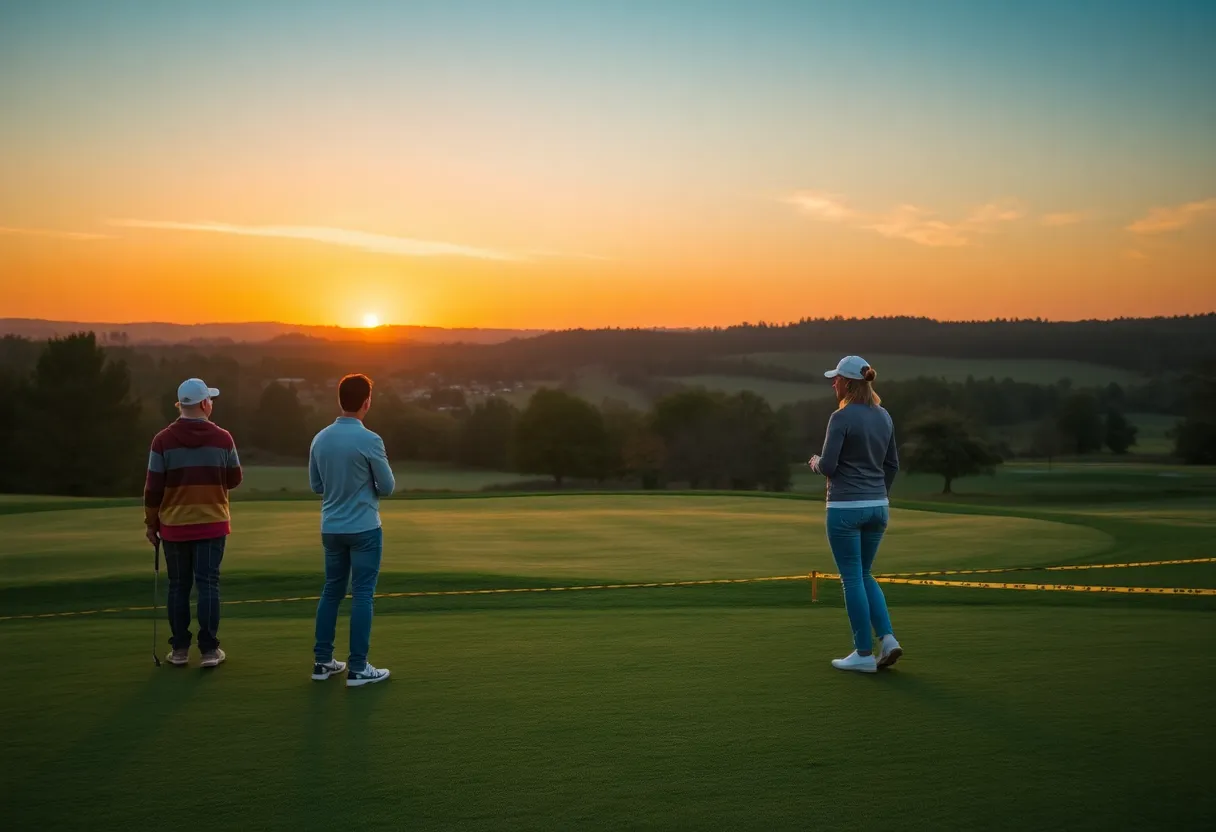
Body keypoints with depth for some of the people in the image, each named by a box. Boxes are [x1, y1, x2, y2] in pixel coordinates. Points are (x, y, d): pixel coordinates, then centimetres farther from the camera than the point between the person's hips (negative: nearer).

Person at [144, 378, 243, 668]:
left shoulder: (163, 440, -5)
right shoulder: (222, 438, -4)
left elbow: (153, 488, -4)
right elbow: (234, 480, 6)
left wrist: (151, 523, 6)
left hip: (174, 525, 1)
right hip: (212, 523, -1)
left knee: (178, 586, 10)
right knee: (208, 584, 2)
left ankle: (180, 649, 14)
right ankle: (210, 649, 2)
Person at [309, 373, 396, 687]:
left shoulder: (321, 438, 2)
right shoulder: (370, 440, -15)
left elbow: (316, 485, 12)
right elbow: (388, 487, -6)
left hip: (331, 528, 6)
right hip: (364, 528, -6)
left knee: (332, 591, 14)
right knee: (362, 595, -1)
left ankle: (322, 661, 17)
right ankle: (357, 668, 1)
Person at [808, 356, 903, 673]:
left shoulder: (842, 417, -15)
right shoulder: (884, 416, 8)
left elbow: (828, 466, -17)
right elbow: (893, 465, 14)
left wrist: (815, 462, 6)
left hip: (846, 507, -7)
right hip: (877, 507, 7)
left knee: (852, 579, 2)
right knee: (864, 575, 19)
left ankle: (864, 654, 7)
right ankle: (888, 639, 6)